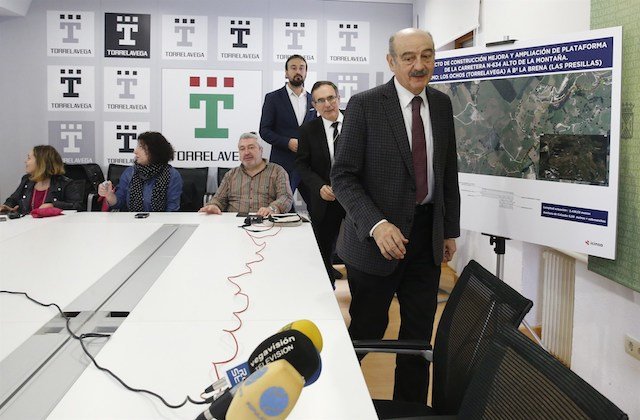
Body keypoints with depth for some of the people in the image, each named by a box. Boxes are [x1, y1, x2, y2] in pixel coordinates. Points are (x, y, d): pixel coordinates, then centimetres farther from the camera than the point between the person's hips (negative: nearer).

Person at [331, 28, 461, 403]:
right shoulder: (365, 105, -10)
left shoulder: (442, 104, 6)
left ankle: (412, 405, 30)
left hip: (428, 235, 5)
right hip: (378, 237, -4)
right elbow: (343, 176, -12)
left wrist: (451, 230, 12)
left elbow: (449, 171, 13)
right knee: (367, 331, 8)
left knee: (420, 331, 13)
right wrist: (376, 225, -24)